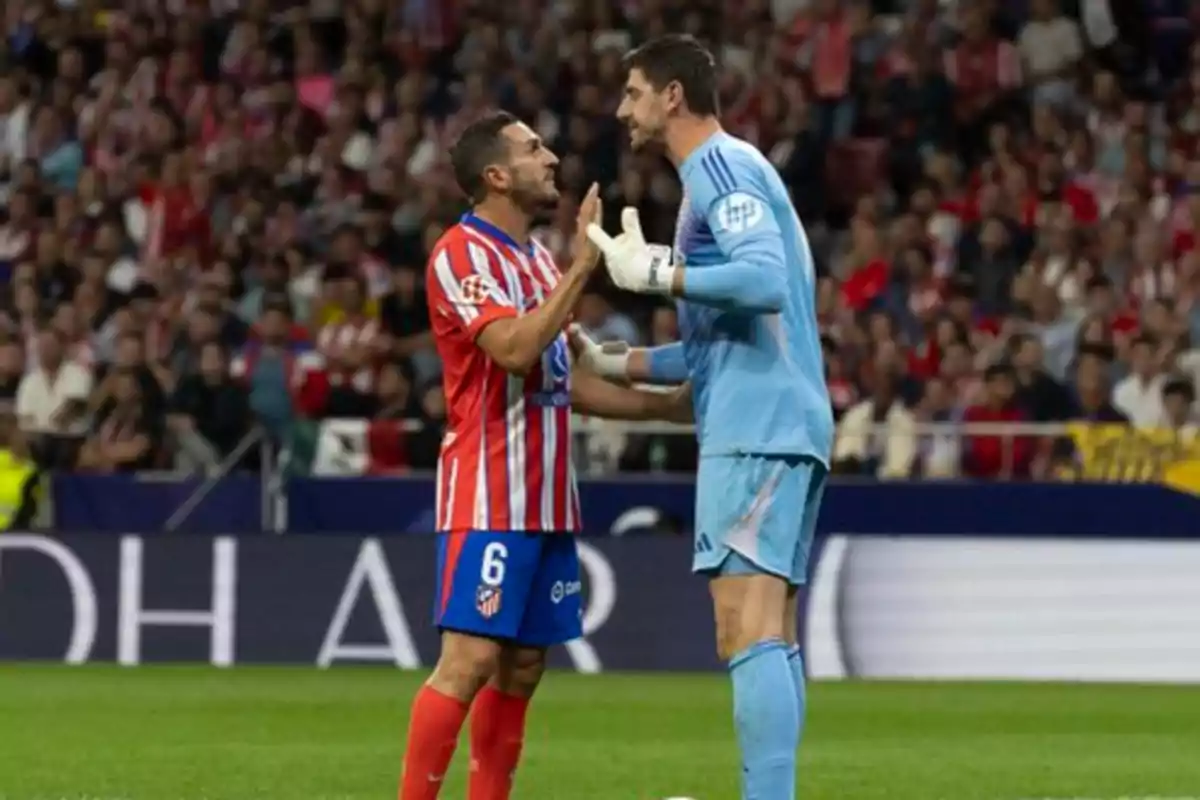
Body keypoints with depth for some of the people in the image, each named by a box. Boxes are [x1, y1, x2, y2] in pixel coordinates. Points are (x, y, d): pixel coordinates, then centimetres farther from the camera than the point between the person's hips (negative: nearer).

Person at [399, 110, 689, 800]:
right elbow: (514, 348, -25)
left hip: (545, 497, 9)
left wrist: (666, 405, 18)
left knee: (522, 667, 6)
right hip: (490, 498, -9)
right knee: (471, 660, -14)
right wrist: (581, 268, -24)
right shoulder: (463, 254, -10)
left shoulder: (536, 257, 19)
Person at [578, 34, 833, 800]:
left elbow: (764, 279, -23)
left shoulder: (722, 166, -6)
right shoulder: (727, 172, 24)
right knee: (771, 636, 9)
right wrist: (613, 362, 26)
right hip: (782, 424, 10)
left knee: (749, 631, -15)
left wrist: (657, 271, -15)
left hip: (757, 428, -10)